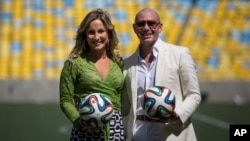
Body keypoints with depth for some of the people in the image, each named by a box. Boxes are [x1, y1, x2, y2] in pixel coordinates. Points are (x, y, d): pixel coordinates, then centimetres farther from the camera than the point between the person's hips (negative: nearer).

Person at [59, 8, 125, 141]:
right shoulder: (74, 63, 0)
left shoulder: (118, 62, 9)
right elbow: (65, 100, -1)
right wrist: (79, 120, -16)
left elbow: (123, 98, 13)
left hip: (115, 129, 3)